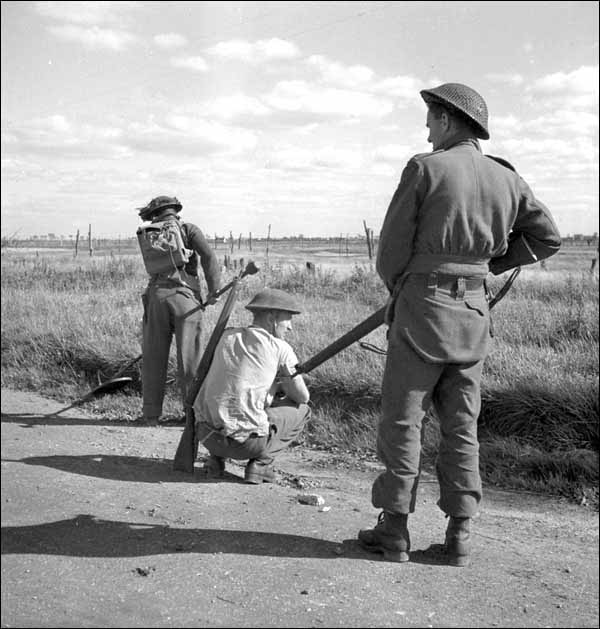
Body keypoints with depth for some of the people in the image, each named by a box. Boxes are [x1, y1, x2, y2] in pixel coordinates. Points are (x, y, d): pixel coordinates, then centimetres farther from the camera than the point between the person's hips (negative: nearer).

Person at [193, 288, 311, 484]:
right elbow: (302, 397, 7)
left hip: (205, 435, 6)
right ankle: (260, 464, 4)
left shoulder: (227, 336, 13)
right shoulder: (281, 348, -2)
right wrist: (283, 387, 27)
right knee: (301, 410, 17)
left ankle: (217, 457, 18)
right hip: (246, 442, -5)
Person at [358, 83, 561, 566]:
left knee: (402, 421, 4)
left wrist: (395, 285, 13)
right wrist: (488, 264, 14)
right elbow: (547, 237, 12)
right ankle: (459, 536, 13)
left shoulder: (425, 168, -8)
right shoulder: (506, 179, 6)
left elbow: (393, 245, -7)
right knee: (461, 425, 11)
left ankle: (395, 530, 10)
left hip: (422, 306, -5)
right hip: (473, 309, 5)